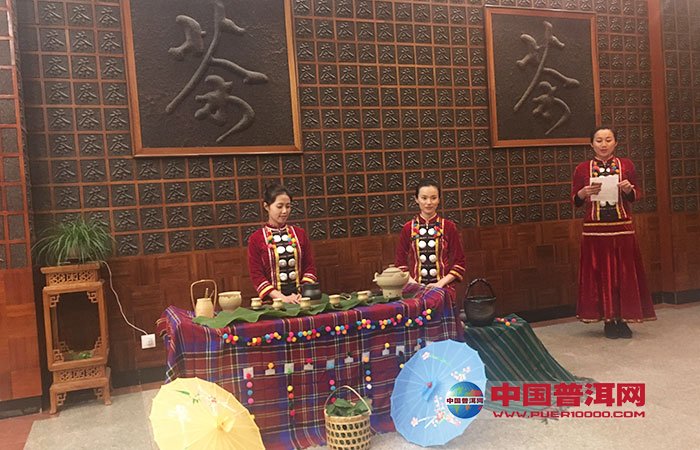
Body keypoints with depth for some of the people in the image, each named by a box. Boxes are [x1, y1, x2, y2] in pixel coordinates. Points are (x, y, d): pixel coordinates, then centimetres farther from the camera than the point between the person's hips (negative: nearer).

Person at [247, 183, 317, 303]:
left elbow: (310, 267, 11)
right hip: (273, 301, -2)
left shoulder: (300, 234, 11)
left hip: (299, 299, 2)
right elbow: (256, 275, -1)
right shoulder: (256, 239, 2)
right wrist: (282, 297, -11)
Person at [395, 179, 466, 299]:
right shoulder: (408, 228, 5)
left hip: (444, 288, 0)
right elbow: (400, 263, 8)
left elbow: (459, 263, 4)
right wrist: (412, 282, -6)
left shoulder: (449, 227, 3)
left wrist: (441, 283, -7)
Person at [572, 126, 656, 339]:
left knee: (624, 274, 4)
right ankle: (608, 320, 13)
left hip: (622, 229, 1)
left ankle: (623, 319, 15)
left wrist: (628, 189, -15)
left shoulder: (626, 165, 5)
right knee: (600, 275, 3)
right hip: (594, 230, -1)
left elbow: (636, 196, 6)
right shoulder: (582, 169, 3)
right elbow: (575, 200, 4)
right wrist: (584, 192, -16)